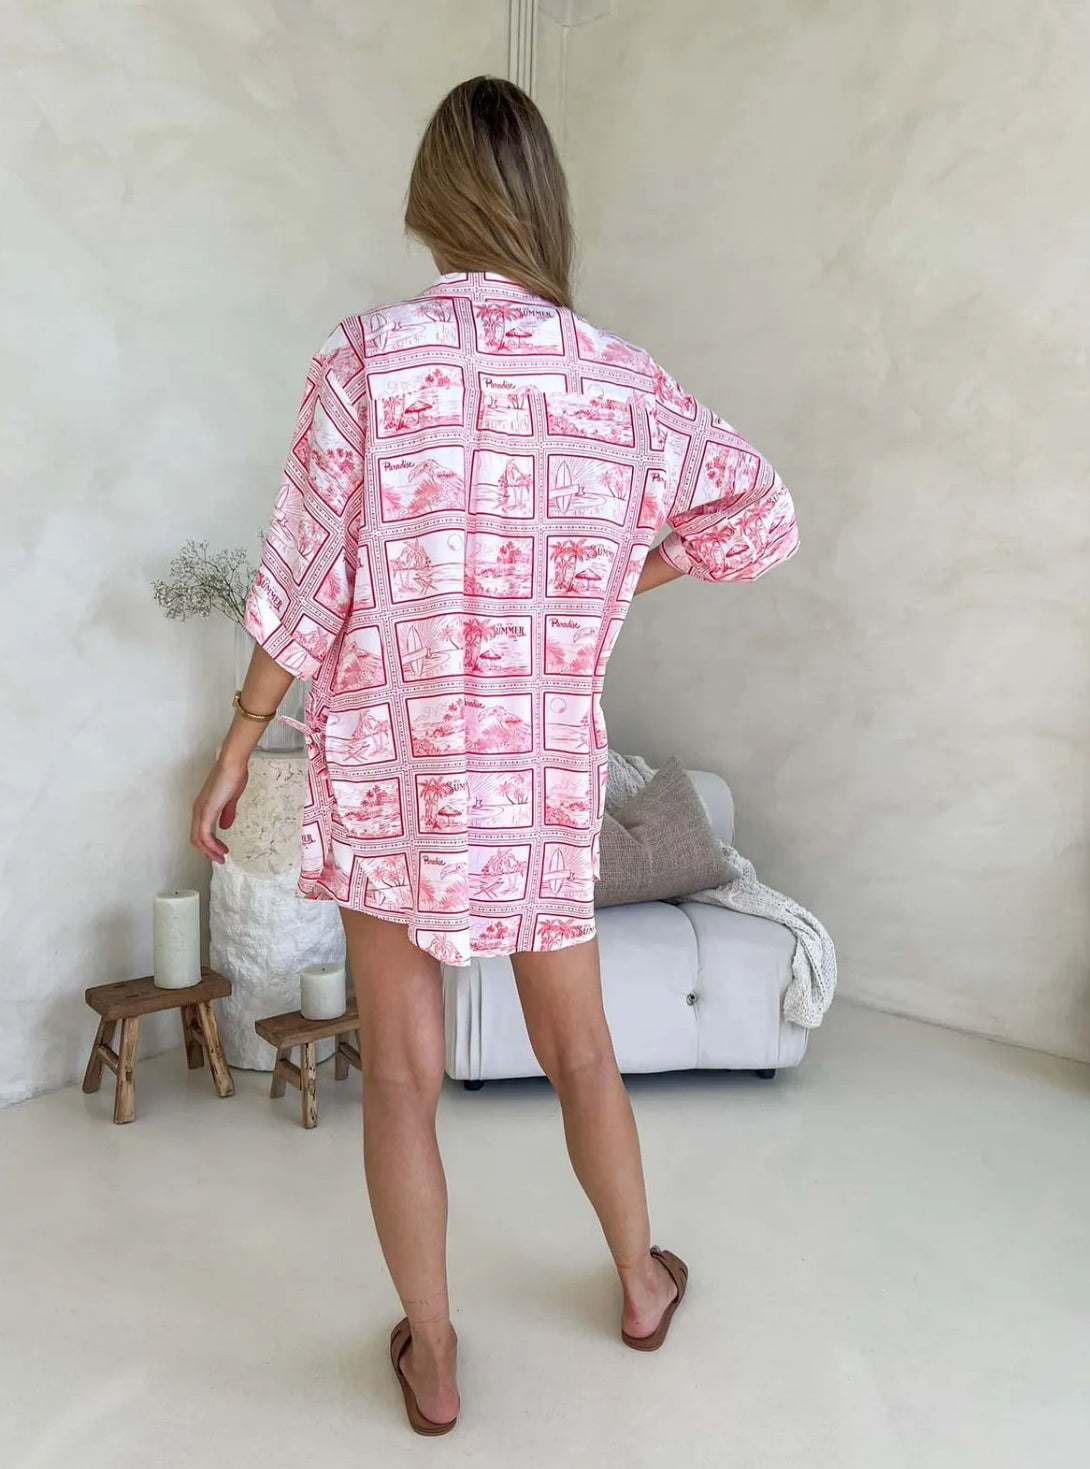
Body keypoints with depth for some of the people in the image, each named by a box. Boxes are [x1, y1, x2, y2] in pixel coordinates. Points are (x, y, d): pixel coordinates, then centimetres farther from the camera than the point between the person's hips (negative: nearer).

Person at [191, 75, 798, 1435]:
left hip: (390, 774, -2)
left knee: (401, 1076, 12)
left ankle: (432, 1358, 29)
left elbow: (304, 585, -8)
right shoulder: (627, 385, -1)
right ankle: (641, 1286, 42)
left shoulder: (370, 357, -9)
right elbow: (763, 521, 10)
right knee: (579, 1052, 21)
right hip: (547, 776, 3)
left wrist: (236, 748, 3)